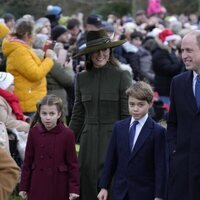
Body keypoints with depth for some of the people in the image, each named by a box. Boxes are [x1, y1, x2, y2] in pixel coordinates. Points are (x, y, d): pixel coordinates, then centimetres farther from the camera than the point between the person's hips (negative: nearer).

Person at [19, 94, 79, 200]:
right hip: (38, 186, 2)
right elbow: (28, 161, 5)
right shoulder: (34, 132, -1)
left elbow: (72, 163, -4)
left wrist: (74, 188, -7)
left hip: (59, 186, -2)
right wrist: (23, 187, 5)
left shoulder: (67, 134, -8)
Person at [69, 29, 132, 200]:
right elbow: (77, 117, 14)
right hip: (89, 140, 4)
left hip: (113, 139, -4)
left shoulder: (122, 76, -3)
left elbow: (128, 115, -4)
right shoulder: (81, 78, 10)